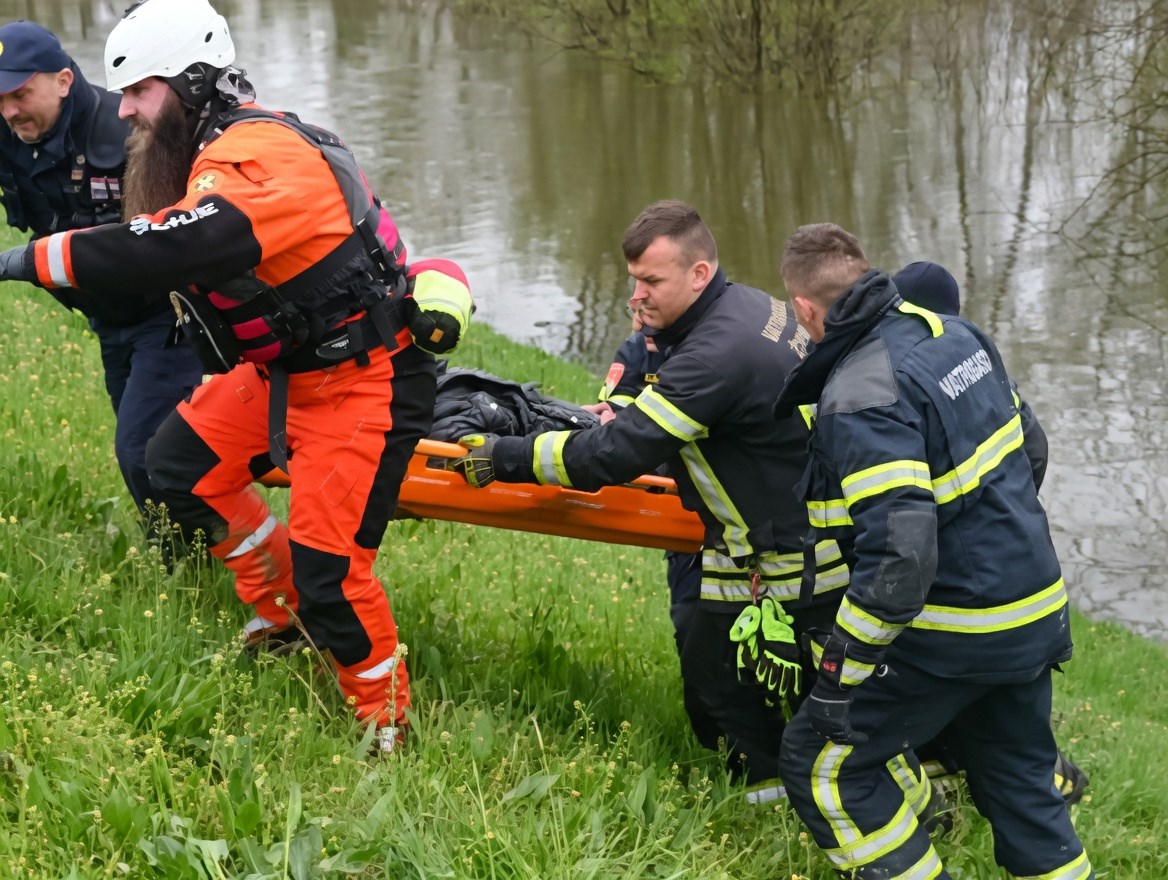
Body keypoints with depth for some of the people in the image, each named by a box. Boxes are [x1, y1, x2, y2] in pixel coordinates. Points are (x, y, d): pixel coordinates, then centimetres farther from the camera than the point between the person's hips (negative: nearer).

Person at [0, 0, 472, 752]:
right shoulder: (224, 149, 7)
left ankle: (387, 724, 9)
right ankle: (283, 613, 25)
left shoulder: (260, 158, -27)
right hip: (286, 368, 10)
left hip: (362, 380, -10)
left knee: (326, 567, -10)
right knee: (182, 461, 14)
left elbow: (175, 250, -41)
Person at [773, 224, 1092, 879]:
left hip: (958, 633, -8)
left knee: (821, 765, 5)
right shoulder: (956, 332, 2)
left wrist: (839, 671, -22)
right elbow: (1027, 444, 17)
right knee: (1021, 779, 22)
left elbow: (898, 556, -30)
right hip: (1039, 615, 8)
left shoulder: (862, 397, -24)